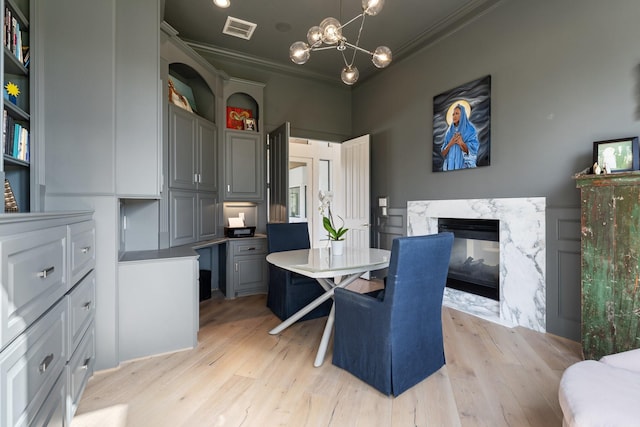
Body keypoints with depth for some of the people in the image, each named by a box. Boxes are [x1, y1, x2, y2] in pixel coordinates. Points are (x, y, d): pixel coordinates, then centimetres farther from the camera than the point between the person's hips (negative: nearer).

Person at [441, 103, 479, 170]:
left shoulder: (470, 129, -1)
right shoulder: (449, 131, 9)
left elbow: (473, 151, -8)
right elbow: (443, 153, 4)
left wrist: (461, 143, -22)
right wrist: (450, 144, -14)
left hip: (464, 165, -3)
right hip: (451, 165, 3)